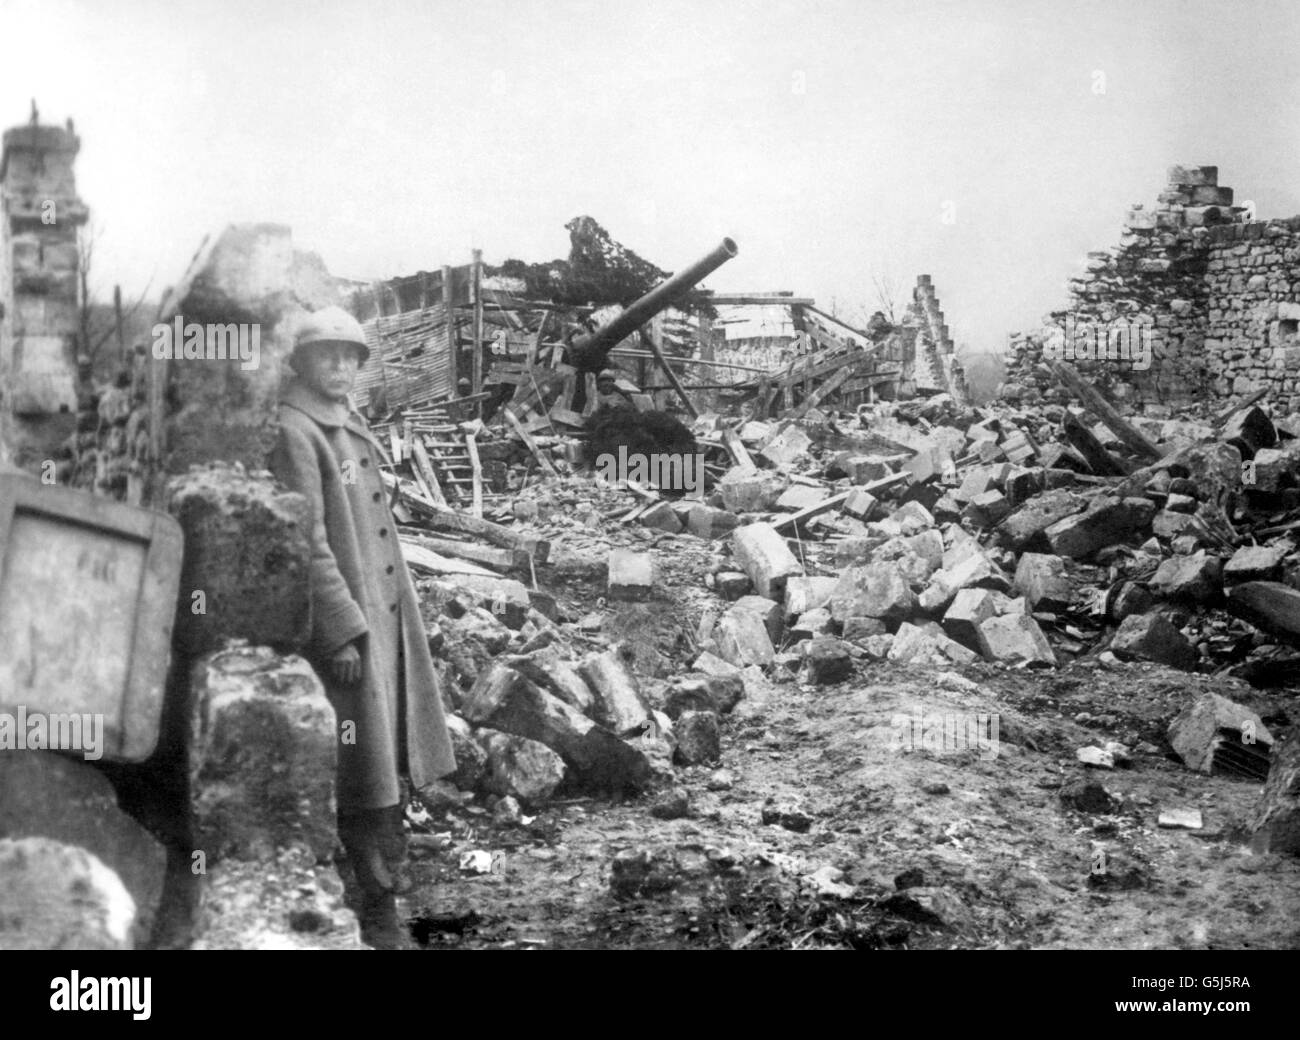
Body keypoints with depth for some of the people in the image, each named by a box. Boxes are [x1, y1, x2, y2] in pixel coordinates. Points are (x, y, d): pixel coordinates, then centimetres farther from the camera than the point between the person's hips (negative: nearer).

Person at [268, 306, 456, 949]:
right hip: (345, 626, -9)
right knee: (366, 776, -2)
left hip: (386, 618, 9)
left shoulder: (350, 429, 16)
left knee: (388, 768, 15)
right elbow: (306, 541, -17)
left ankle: (383, 890, 27)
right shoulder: (293, 433, -11)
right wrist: (342, 629, -20)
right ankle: (379, 918, 8)